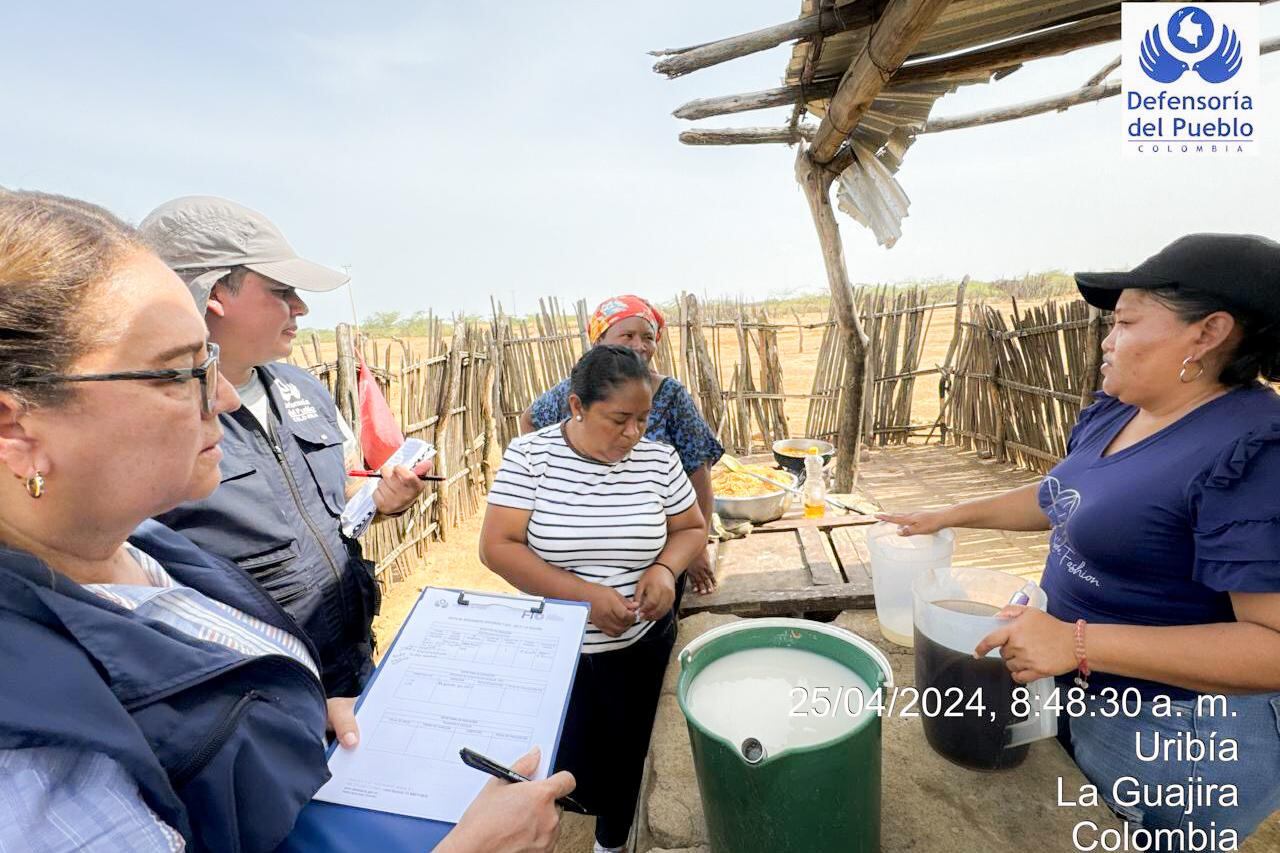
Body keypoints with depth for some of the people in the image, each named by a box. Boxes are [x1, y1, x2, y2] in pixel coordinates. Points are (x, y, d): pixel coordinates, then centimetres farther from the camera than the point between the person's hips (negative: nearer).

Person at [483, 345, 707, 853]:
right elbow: (497, 547, -16)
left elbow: (691, 529, 5)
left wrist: (666, 567, -17)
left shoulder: (659, 459, -7)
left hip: (640, 646, 2)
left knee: (626, 758, 19)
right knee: (562, 766, 9)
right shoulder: (530, 455, -14)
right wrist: (583, 595, -24)